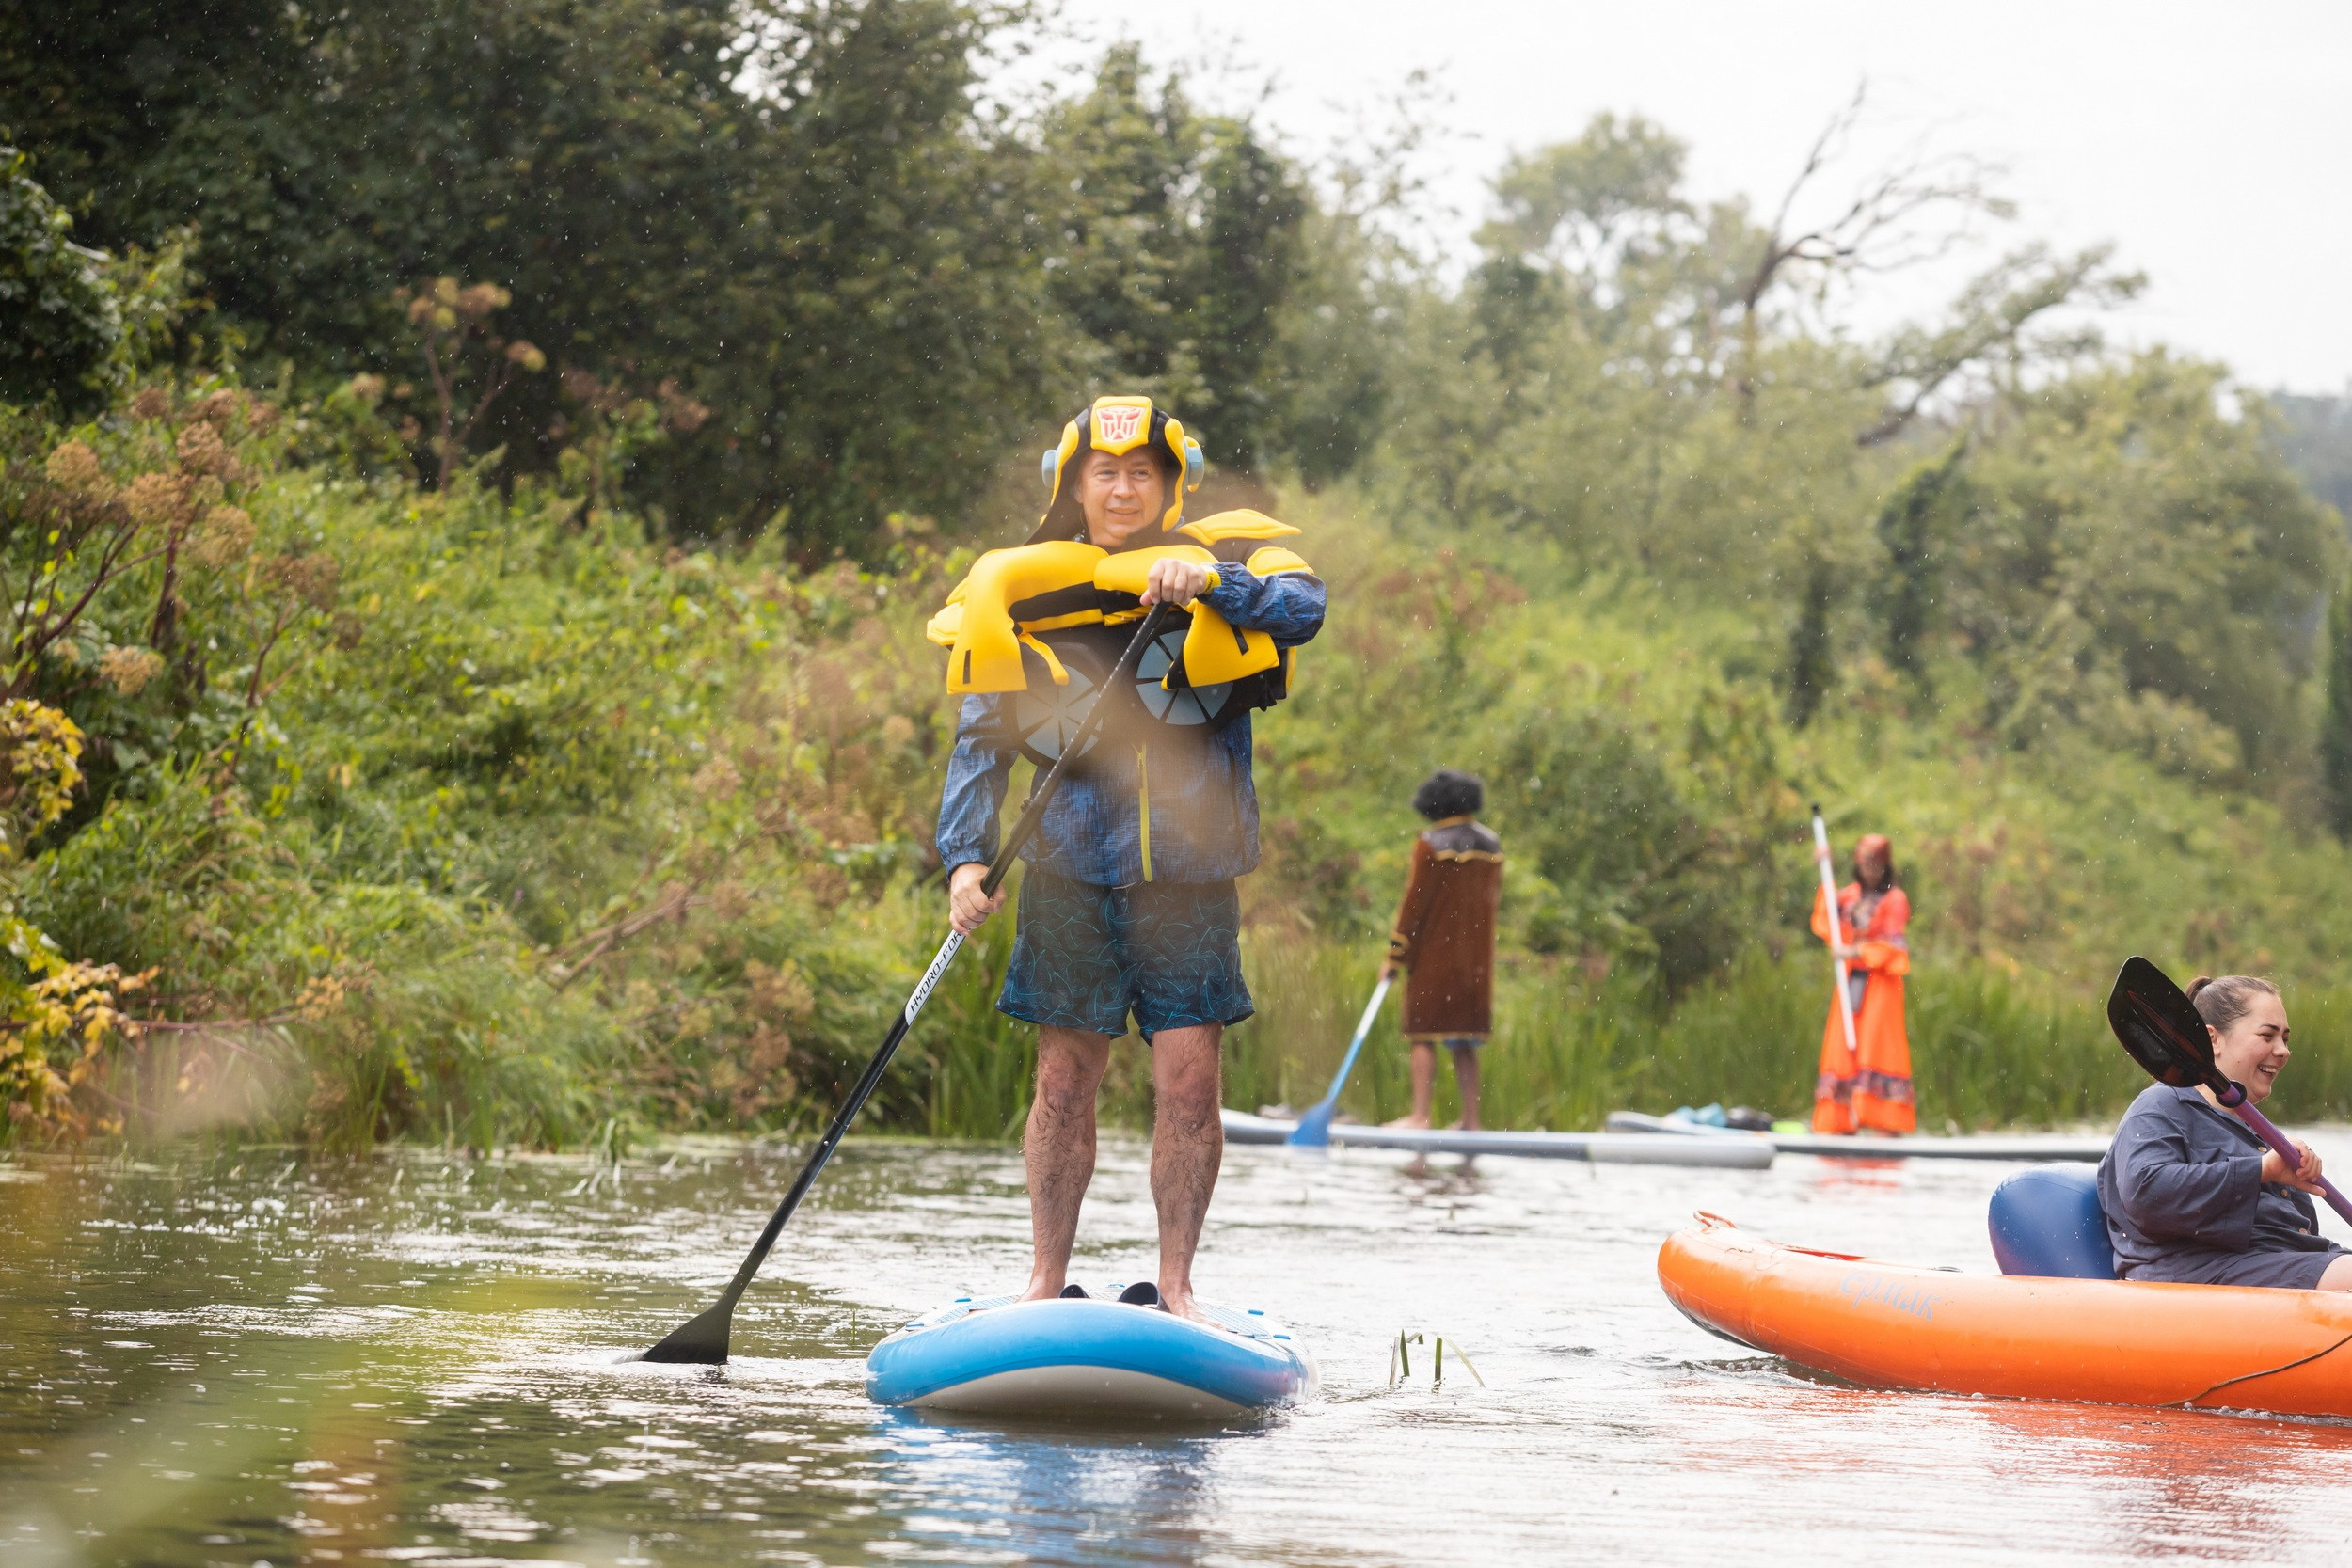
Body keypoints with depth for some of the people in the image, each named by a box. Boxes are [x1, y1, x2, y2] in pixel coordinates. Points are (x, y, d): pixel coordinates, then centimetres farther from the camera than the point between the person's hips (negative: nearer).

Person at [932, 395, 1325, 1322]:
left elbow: (1302, 609, -16)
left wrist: (1211, 583, -31)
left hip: (1188, 871, -1)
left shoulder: (1225, 560, 4)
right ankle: (1048, 1282, 13)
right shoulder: (1020, 592, 5)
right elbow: (982, 741, 4)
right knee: (1064, 1078, 3)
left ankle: (1174, 1288, 5)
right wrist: (966, 860, -8)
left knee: (1189, 1079, -4)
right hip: (1071, 869, 1)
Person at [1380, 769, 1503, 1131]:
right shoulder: (1491, 845, 7)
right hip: (1476, 958, 6)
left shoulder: (1430, 845, -10)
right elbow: (1493, 899, 13)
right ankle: (1470, 1119, 7)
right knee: (1464, 1043, 9)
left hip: (1433, 954, -6)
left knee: (1424, 1037, -3)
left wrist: (1394, 956, -7)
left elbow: (1413, 904, -11)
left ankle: (1420, 1115, -10)